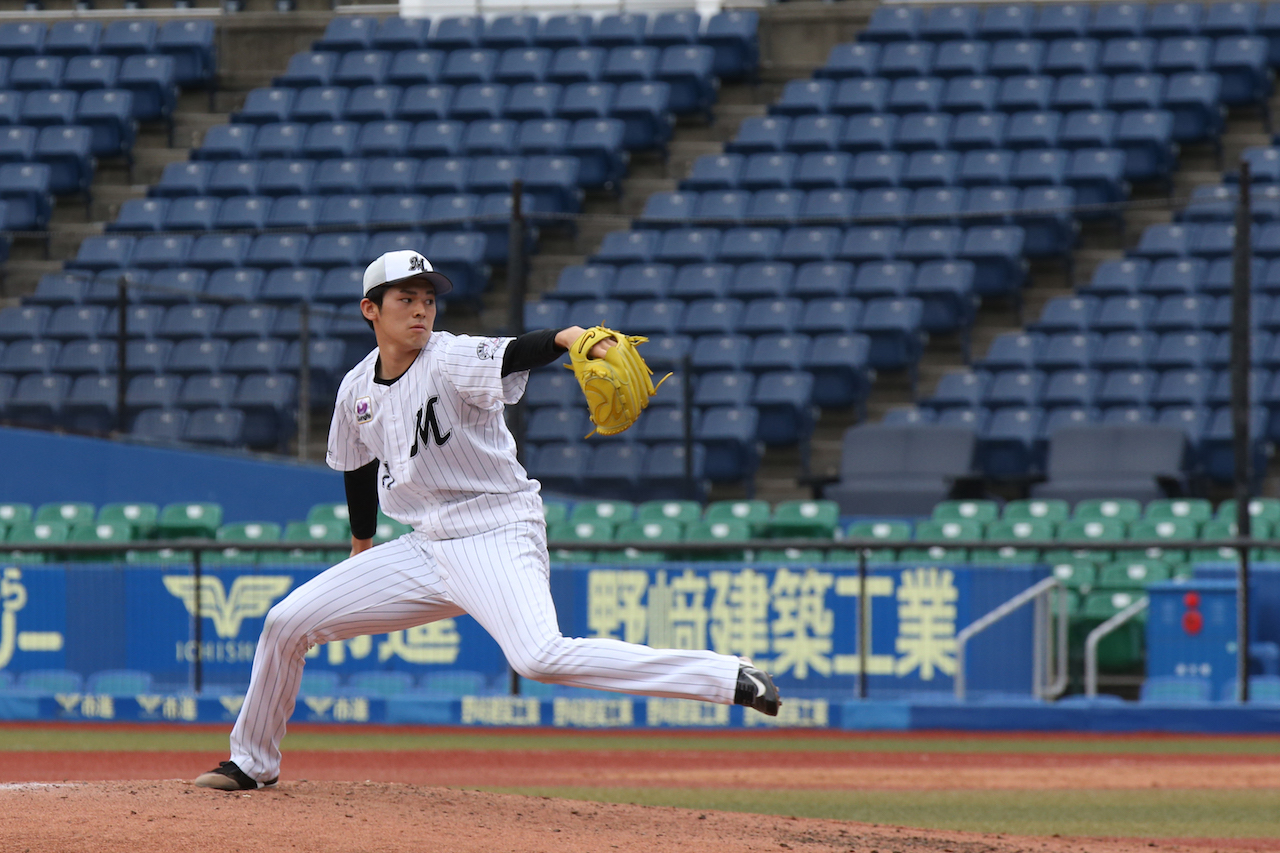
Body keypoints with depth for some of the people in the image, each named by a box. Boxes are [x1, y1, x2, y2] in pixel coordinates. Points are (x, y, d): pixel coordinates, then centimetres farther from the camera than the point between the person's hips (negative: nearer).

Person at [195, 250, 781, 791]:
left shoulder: (452, 360, -14)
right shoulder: (356, 390, 6)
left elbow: (513, 356, -35)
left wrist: (568, 337, -56)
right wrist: (361, 545, 35)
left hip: (498, 538, -7)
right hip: (426, 548, 7)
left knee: (540, 656, -32)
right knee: (287, 623, 4)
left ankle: (733, 680, -33)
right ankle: (251, 763, 27)